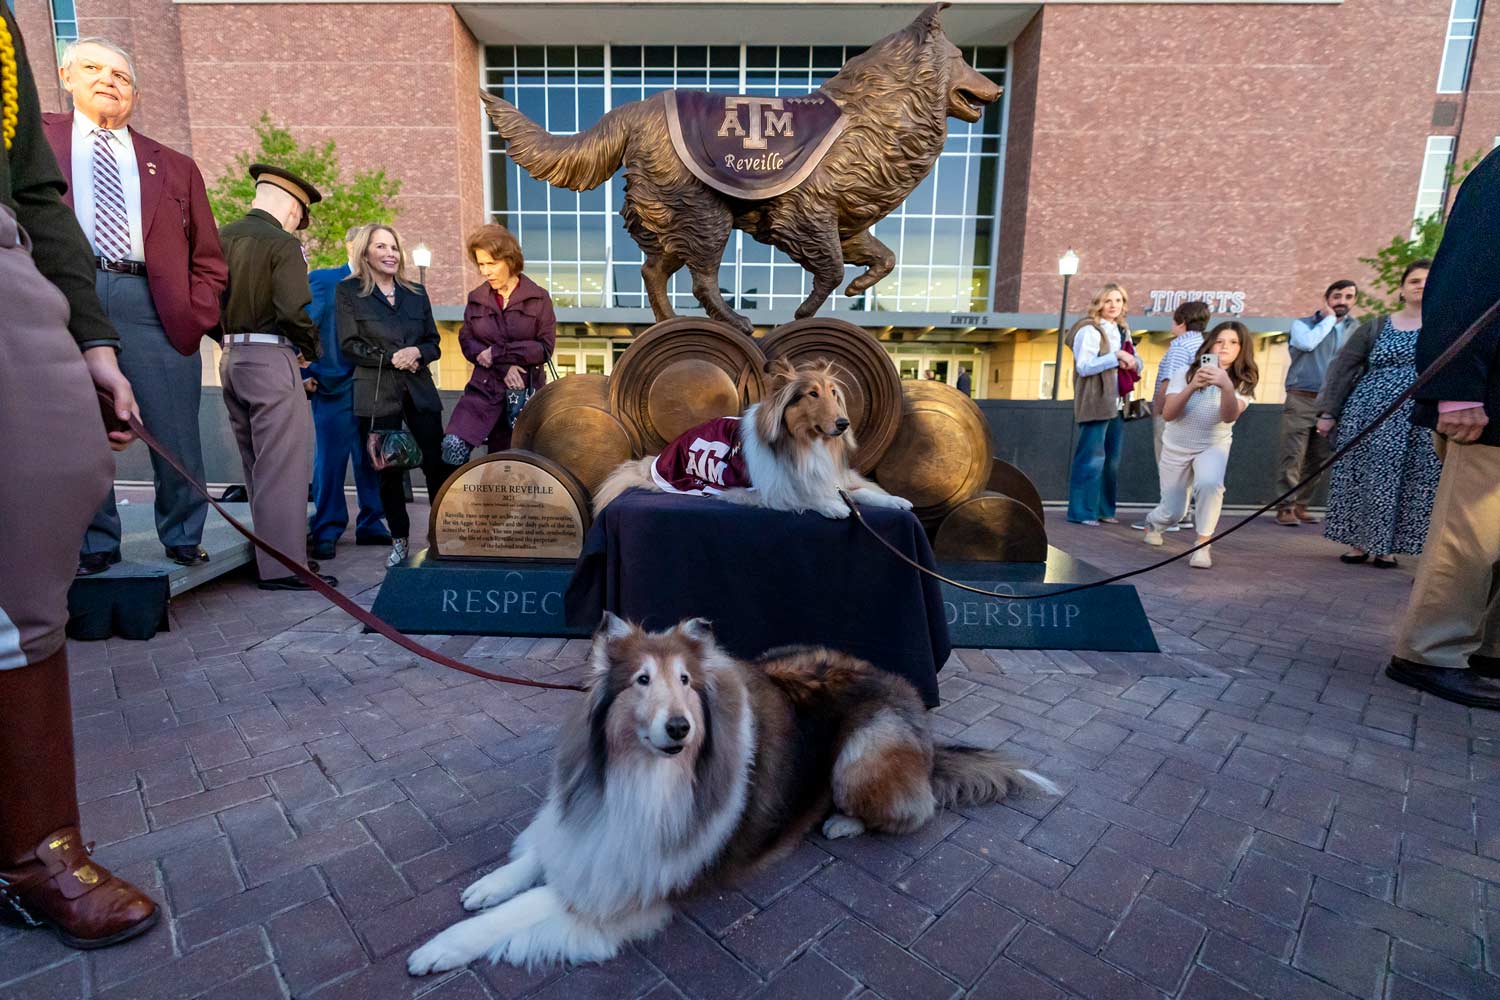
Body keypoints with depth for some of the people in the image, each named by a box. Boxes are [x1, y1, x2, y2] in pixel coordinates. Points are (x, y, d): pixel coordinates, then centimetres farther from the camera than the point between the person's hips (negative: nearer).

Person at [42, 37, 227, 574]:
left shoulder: (174, 166, 19)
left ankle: (183, 540, 14)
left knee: (177, 439, 0)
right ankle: (95, 546, 12)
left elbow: (207, 257, 16)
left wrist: (196, 315, 2)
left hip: (155, 306, 0)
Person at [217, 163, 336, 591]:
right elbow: (293, 311, -19)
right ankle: (283, 565, -4)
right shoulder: (283, 244, -10)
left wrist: (229, 337, 19)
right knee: (284, 464, -6)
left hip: (231, 358, 8)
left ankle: (272, 552, 24)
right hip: (270, 358, -8)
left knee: (257, 464, 15)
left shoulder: (223, 236, 12)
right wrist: (310, 348, -2)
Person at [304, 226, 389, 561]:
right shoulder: (323, 280, 2)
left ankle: (371, 525, 17)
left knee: (372, 458, 7)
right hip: (334, 384, -4)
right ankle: (326, 532, 6)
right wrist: (305, 373, -7)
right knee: (330, 457, -3)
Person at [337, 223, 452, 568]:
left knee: (436, 463, -4)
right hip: (378, 394, -2)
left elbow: (433, 343, 14)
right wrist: (391, 357, -12)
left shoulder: (416, 293, 15)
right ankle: (399, 540, 15)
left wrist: (417, 353, -8)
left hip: (420, 390, 2)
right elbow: (350, 344, -1)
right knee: (389, 470, 3)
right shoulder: (348, 291, 5)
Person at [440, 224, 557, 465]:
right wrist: (503, 368, -12)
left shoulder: (538, 298, -1)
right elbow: (467, 342, 4)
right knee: (454, 445, -21)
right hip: (485, 389, 2)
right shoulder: (476, 299, 7)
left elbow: (546, 347, -6)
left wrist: (498, 353, -11)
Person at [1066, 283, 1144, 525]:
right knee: (1092, 459, -8)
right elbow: (1083, 366, -17)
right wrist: (1116, 356, -19)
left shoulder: (1122, 331, 18)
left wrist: (1131, 362, -5)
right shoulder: (1089, 330, -7)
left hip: (1117, 404, 8)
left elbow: (1138, 365, 17)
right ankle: (1081, 511, -3)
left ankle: (1104, 509, 18)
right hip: (1095, 404, -8)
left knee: (1112, 460, 10)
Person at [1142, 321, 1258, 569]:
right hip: (1176, 448, 0)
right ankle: (1152, 523, 41)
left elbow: (1229, 416, -31)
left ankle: (1202, 546, -19)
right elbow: (1168, 414, -23)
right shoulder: (1185, 373, -12)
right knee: (1172, 512, 4)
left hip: (1214, 446, 0)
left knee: (1210, 484, -33)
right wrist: (1192, 386, -39)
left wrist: (1226, 386, -50)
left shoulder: (1243, 382, -11)